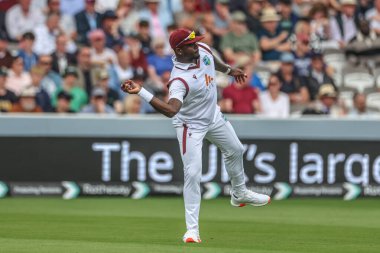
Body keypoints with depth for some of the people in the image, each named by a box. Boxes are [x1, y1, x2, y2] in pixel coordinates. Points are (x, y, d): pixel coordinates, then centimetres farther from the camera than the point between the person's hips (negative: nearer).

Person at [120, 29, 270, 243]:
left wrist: (229, 70, 25)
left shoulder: (202, 49, -16)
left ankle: (240, 194, 51)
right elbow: (171, 110, -53)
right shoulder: (180, 79, -37)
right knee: (193, 174, -15)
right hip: (191, 126, -8)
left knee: (236, 151, 25)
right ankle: (192, 229, -10)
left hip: (213, 116, 8)